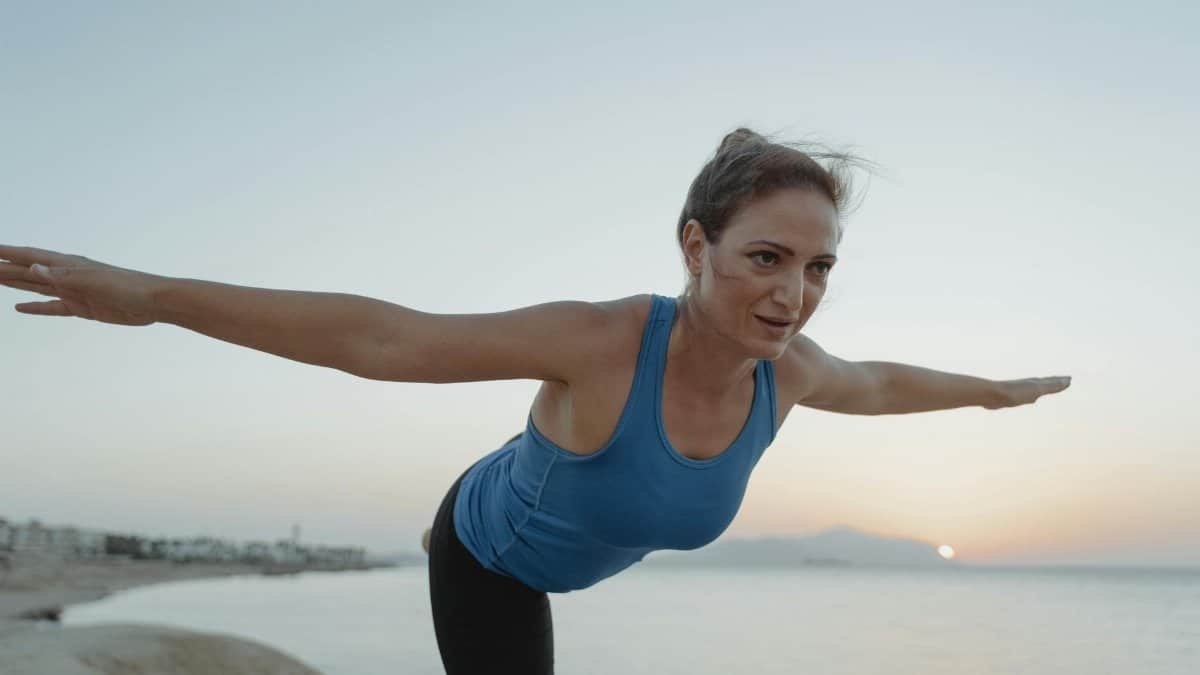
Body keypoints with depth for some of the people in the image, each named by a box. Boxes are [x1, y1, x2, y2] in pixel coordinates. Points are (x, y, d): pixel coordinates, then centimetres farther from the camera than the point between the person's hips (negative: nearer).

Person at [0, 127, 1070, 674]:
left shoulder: (785, 370, -28)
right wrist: (153, 296, -53)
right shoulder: (604, 341, -46)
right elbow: (384, 338, -48)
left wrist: (990, 390, 12)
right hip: (489, 555, -6)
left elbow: (875, 382, -3)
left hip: (555, 554, 6)